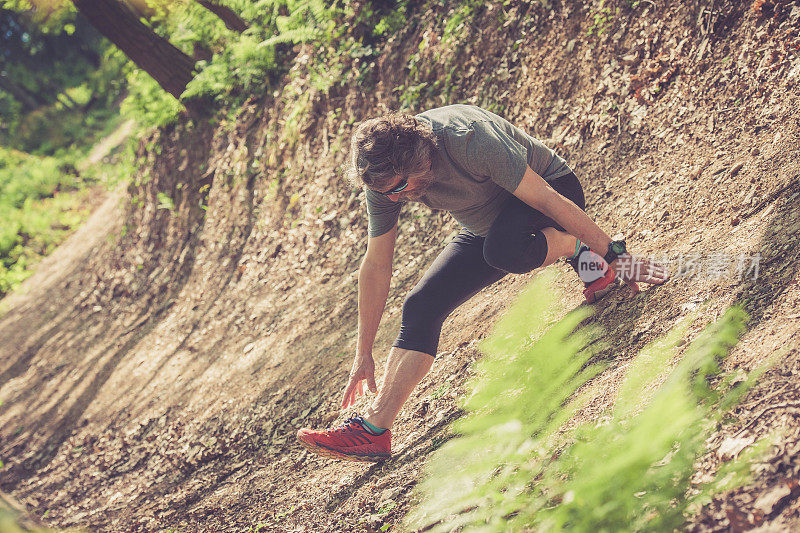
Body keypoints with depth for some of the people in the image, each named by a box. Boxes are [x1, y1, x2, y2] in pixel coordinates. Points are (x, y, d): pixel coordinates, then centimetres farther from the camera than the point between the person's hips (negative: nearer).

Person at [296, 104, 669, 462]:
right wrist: (363, 355, -5)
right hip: (486, 225, 6)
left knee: (502, 251, -39)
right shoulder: (384, 176, -18)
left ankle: (579, 249, -10)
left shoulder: (470, 140, -37)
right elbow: (376, 267, -9)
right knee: (421, 307, -11)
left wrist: (614, 253, -27)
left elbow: (549, 200, -32)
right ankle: (375, 429, -13)